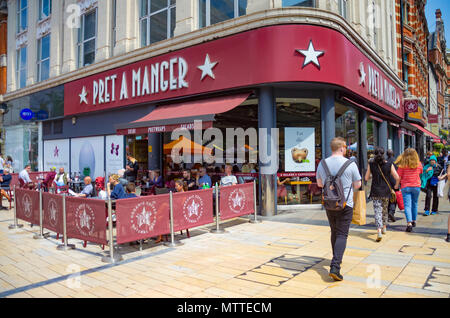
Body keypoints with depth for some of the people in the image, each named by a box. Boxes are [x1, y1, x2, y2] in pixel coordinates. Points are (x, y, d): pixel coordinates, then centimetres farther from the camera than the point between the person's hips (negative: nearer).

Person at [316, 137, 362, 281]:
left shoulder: (322, 164, -1)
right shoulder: (350, 164, -11)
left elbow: (319, 184, 13)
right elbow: (358, 185, 0)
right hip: (345, 205, -4)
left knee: (334, 232, 21)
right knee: (342, 235, -1)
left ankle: (337, 259, 37)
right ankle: (335, 267, -12)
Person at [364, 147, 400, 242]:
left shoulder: (371, 164, -5)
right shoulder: (389, 165, -4)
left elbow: (366, 178, 1)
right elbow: (397, 178, -6)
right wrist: (396, 185, 14)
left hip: (375, 191, -2)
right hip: (386, 191, 2)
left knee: (378, 211, -4)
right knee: (385, 210, 22)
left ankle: (379, 232, -19)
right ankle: (384, 228, 37)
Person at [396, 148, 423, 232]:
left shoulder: (402, 165, -9)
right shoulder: (419, 164, -1)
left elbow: (398, 177, -8)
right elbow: (420, 172, 18)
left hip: (405, 187, -3)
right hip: (416, 186, 3)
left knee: (407, 205, -4)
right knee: (415, 204, 19)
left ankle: (409, 223, -17)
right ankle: (414, 221, 31)